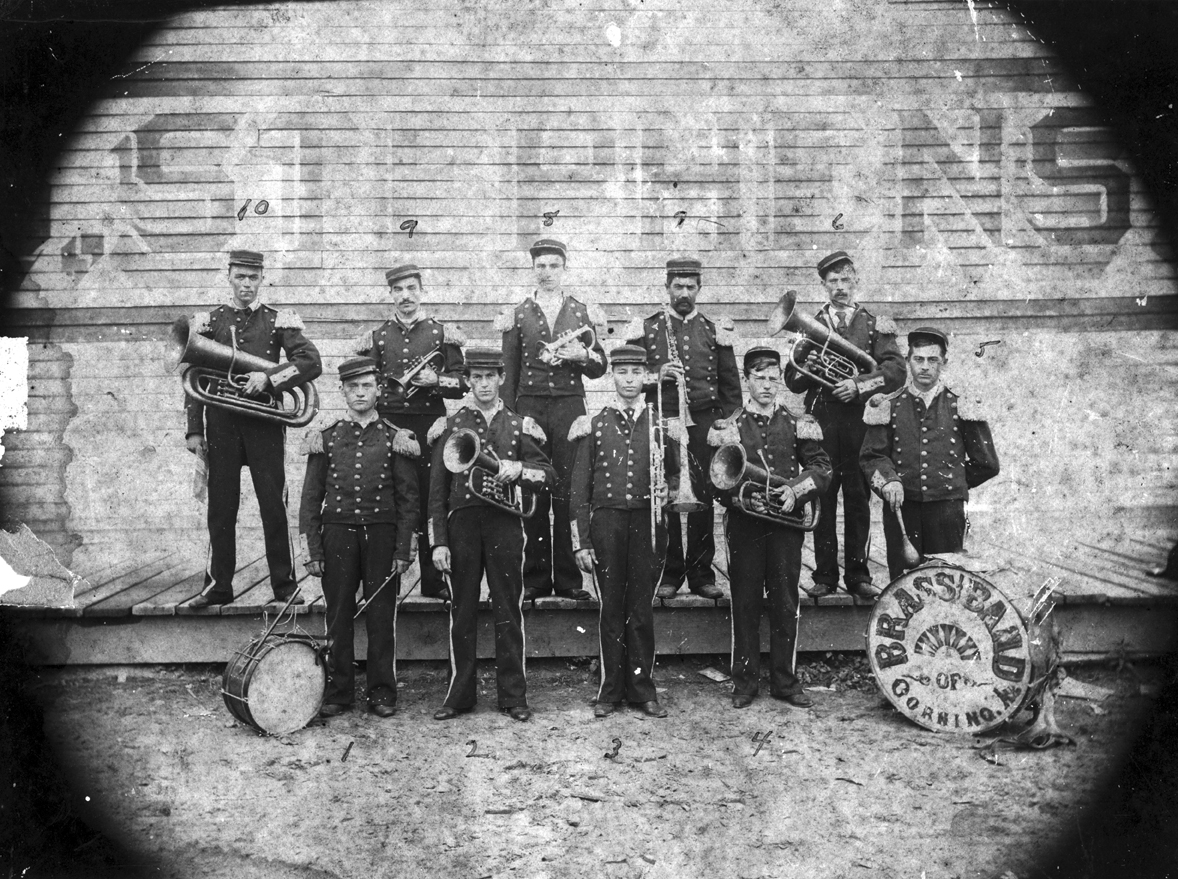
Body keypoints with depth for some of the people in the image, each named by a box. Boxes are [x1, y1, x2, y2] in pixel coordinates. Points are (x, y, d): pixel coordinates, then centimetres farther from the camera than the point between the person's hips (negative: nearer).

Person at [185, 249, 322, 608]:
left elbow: (312, 362, -6)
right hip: (221, 422, 1)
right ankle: (218, 586, 13)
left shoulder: (278, 320, 6)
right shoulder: (208, 321, 10)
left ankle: (285, 584, 7)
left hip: (265, 420, -1)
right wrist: (193, 430, 2)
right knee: (221, 507, 4)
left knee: (274, 504, 0)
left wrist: (269, 377, -19)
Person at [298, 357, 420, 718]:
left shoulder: (397, 439, 4)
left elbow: (409, 500, 3)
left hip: (381, 534, -1)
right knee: (338, 617, 5)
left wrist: (403, 551, -4)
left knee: (382, 617, 3)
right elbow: (311, 498, 6)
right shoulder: (325, 438, 6)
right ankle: (338, 692, 16)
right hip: (337, 534, 1)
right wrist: (312, 551, 0)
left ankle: (382, 693, 14)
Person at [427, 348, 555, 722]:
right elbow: (437, 489, 5)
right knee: (462, 611, 5)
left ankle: (513, 695, 12)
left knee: (509, 611, 3)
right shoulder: (449, 426, 7)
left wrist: (519, 470, -14)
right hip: (462, 523, 0)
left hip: (505, 524, 0)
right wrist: (439, 542, -2)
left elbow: (547, 473, 8)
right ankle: (460, 695, 16)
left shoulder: (520, 425, 9)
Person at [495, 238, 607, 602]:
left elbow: (599, 368, 11)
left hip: (570, 406, 0)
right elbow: (509, 371, 9)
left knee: (568, 490, -2)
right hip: (529, 408, 0)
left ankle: (567, 578, 5)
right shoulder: (517, 314, 11)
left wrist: (582, 355, -10)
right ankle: (535, 578, 6)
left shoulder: (583, 311, 11)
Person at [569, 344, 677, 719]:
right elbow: (580, 487, 3)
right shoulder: (594, 424, 4)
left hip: (647, 522, 1)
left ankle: (641, 688, 14)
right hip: (607, 522, 0)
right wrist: (581, 540, -1)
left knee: (642, 608, 4)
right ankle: (610, 690, 14)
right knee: (611, 608, 4)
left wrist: (665, 489, -8)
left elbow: (675, 474, 15)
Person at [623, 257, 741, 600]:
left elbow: (730, 385, 12)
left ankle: (701, 572, 11)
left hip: (703, 424, 1)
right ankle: (669, 572, 10)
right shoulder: (645, 328, 7)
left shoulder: (715, 330, 11)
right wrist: (657, 374, -12)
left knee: (703, 496, 1)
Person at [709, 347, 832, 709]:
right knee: (745, 604, 3)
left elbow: (822, 468, 4)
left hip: (786, 521, 1)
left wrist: (796, 489, -12)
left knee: (785, 603, 5)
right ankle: (745, 681, 13)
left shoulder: (798, 425, 8)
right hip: (744, 522, -1)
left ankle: (785, 680, 17)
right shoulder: (728, 428, 3)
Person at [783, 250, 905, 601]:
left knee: (858, 500, 2)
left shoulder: (876, 325, 11)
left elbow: (895, 371, -3)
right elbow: (793, 381, 8)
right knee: (822, 499, 0)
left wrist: (859, 385, -17)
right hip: (821, 422, 1)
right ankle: (824, 576, 7)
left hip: (861, 419, -1)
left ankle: (858, 575, 11)